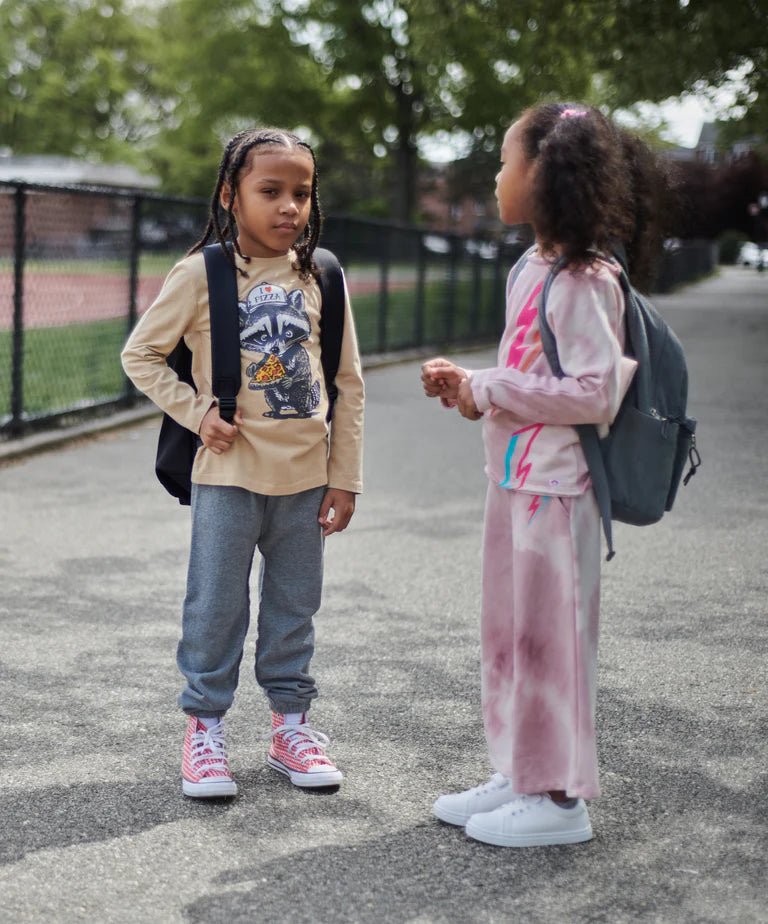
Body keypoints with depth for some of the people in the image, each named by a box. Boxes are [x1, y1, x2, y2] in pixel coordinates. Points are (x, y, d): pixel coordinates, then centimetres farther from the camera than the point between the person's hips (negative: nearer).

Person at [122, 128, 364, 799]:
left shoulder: (319, 278, 2)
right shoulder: (201, 275, -7)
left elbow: (349, 384, 6)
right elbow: (140, 354, -1)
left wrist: (345, 478, 4)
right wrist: (197, 412, -12)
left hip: (305, 476, 3)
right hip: (230, 474, -3)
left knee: (295, 606, 12)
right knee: (216, 606, 5)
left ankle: (291, 723, 25)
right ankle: (205, 725, 18)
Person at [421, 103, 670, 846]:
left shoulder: (584, 282, -17)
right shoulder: (530, 270, 12)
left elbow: (597, 391, -24)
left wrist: (490, 389, -17)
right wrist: (466, 385, 5)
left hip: (556, 486, -10)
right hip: (515, 479, 10)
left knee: (549, 634, -1)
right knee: (509, 632, 16)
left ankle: (560, 799, 11)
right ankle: (521, 776, 29)